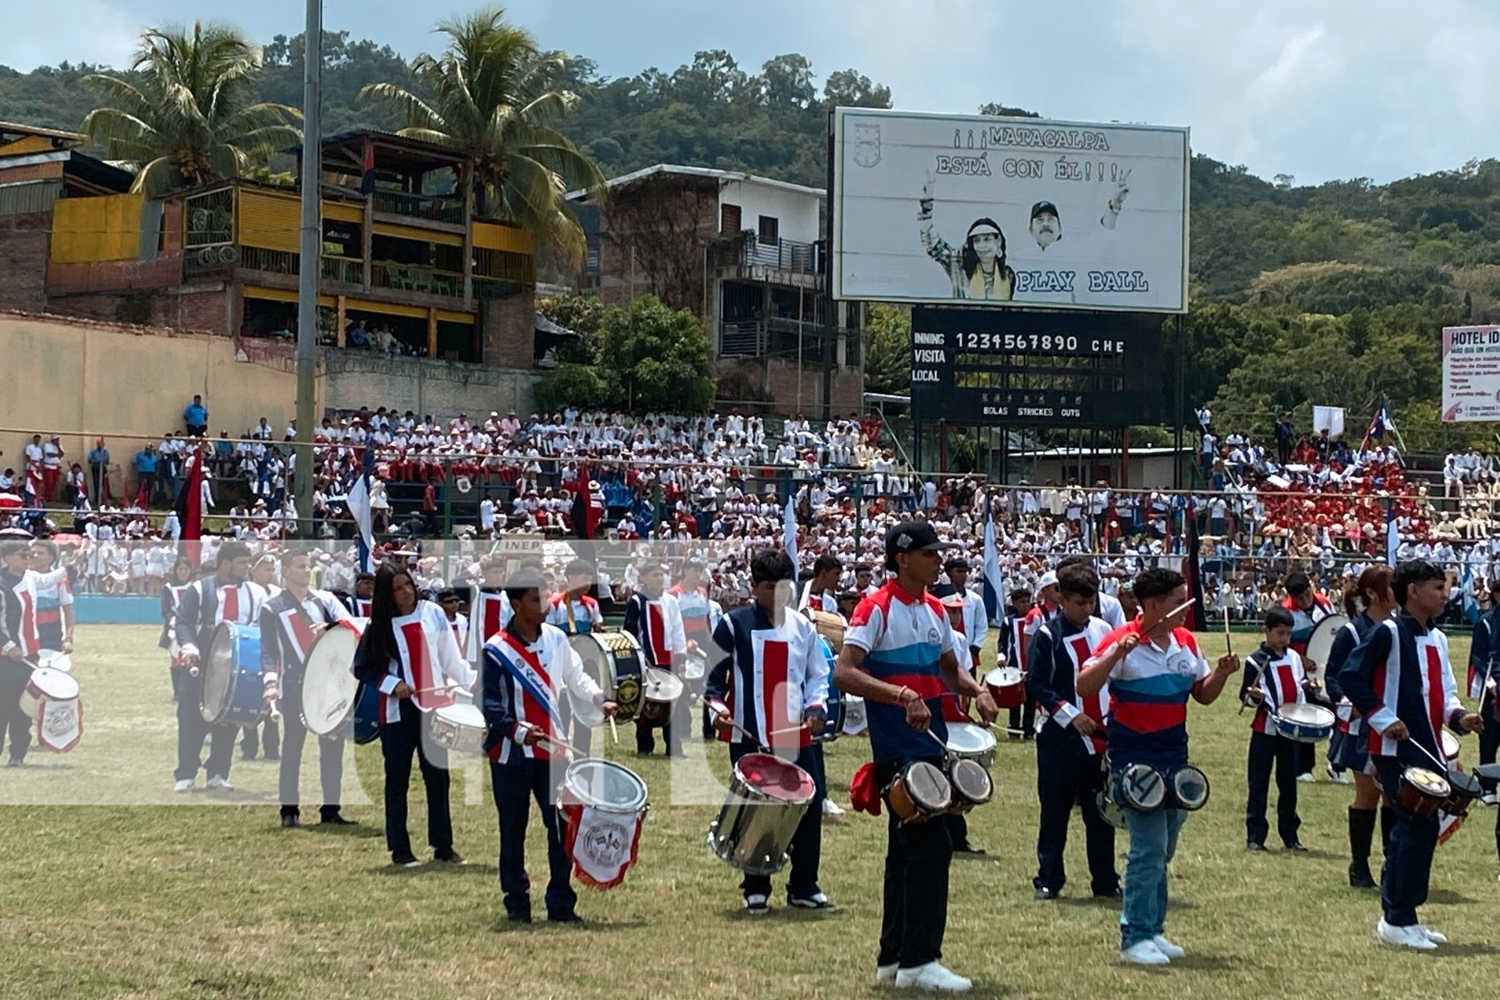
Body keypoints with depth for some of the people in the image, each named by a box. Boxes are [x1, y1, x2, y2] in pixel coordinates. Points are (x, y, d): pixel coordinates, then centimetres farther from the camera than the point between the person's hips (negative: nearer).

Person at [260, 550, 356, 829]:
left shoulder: (325, 599, 11)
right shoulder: (272, 608, 4)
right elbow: (268, 650, -1)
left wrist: (329, 628, -28)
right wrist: (271, 681, -18)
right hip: (295, 687, -3)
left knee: (333, 745, 3)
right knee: (293, 746, 0)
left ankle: (330, 809, 9)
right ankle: (289, 810, 6)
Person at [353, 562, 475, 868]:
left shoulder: (433, 614, 0)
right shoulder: (379, 626, -1)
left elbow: (451, 659, 1)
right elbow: (362, 668, 2)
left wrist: (474, 682, -11)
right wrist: (391, 684, -11)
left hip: (432, 705, 1)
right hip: (397, 710, -1)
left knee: (438, 776, 4)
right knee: (398, 779, 4)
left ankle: (443, 845, 11)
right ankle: (399, 849, 9)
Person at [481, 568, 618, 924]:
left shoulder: (555, 638, 3)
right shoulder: (496, 650, -11)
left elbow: (575, 676, 15)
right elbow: (490, 706, -11)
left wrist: (600, 698, -2)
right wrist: (518, 730, -25)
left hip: (552, 750, 3)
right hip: (511, 756, -3)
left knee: (562, 827, -1)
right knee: (513, 831, 7)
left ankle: (561, 903, 7)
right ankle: (517, 904, 17)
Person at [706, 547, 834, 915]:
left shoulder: (802, 627, 11)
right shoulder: (733, 625, 0)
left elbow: (818, 676, 16)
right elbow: (713, 674, 2)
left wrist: (817, 706, -1)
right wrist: (716, 706, -15)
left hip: (797, 736, 3)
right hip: (749, 737, -3)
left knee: (809, 806, 2)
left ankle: (804, 887, 14)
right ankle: (756, 890, 13)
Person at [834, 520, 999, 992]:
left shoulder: (933, 610, 13)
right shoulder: (877, 608, -11)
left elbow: (950, 669, 25)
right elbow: (844, 673, -20)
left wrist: (977, 691, 4)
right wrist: (902, 695, -31)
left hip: (932, 744, 9)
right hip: (897, 749, -9)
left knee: (907, 847, 13)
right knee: (931, 844, -14)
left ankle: (893, 957, 20)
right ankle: (918, 960, -11)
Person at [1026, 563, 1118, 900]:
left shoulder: (1102, 630, 8)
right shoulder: (1047, 636, -4)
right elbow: (1036, 685, -9)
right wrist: (1070, 715, -16)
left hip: (1099, 738, 4)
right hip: (1060, 740, -4)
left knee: (1102, 813, 7)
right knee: (1055, 812, 2)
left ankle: (1105, 882, 15)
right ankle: (1048, 881, 10)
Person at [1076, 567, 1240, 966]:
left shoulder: (1186, 642, 6)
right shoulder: (1122, 641, -13)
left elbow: (1203, 694, 15)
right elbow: (1085, 686, -19)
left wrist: (1221, 673, -5)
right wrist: (1115, 654, -32)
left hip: (1175, 758, 7)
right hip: (1134, 761, -7)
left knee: (1162, 849, 14)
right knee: (1149, 847, -10)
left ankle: (1152, 930, 24)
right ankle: (1136, 938, -3)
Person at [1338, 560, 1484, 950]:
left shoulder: (1437, 639, 16)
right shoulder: (1388, 633, -10)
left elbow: (1444, 694, 18)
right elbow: (1350, 676, -14)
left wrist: (1458, 716, -3)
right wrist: (1383, 719, -17)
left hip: (1427, 748, 9)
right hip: (1395, 749, -9)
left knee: (1419, 828, 10)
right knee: (1419, 826, -12)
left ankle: (1400, 915, 19)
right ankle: (1397, 921, -5)